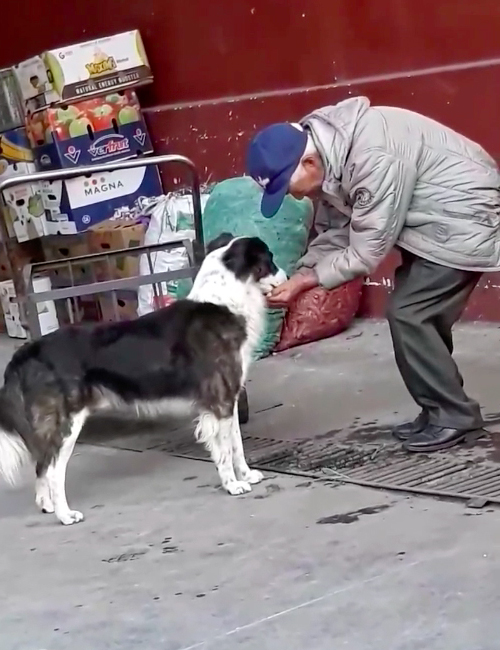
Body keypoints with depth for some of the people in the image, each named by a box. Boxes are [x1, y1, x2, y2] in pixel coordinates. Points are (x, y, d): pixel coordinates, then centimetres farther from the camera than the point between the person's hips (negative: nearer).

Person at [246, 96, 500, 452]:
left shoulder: (373, 158, -33)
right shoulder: (330, 156, -3)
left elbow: (366, 253, -27)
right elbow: (333, 235, 5)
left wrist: (305, 281, -19)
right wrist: (298, 276, -9)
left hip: (463, 217, -9)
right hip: (432, 220, 10)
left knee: (407, 313, -11)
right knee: (420, 313, 11)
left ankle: (453, 415, 0)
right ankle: (443, 410, 22)